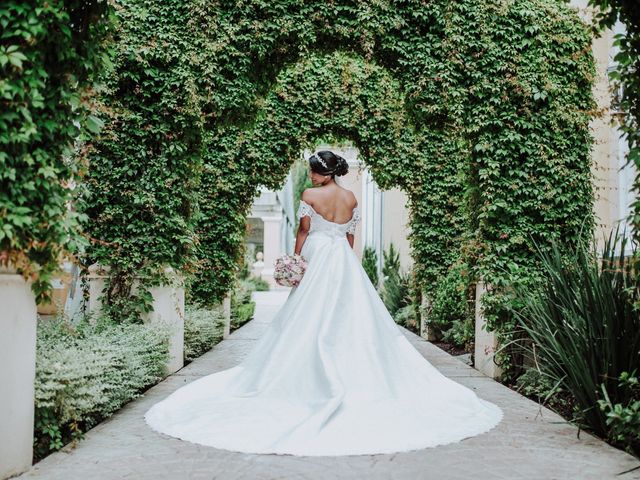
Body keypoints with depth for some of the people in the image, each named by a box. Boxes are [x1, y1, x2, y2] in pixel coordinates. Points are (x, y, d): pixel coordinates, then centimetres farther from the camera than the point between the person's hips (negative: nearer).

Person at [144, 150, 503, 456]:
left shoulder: (310, 196, -8)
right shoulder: (352, 198, 7)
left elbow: (303, 231, -6)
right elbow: (350, 237, 10)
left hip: (317, 260, -4)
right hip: (346, 263, 5)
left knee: (313, 319, 0)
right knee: (351, 317, 6)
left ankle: (315, 377, 2)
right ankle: (354, 375, 9)